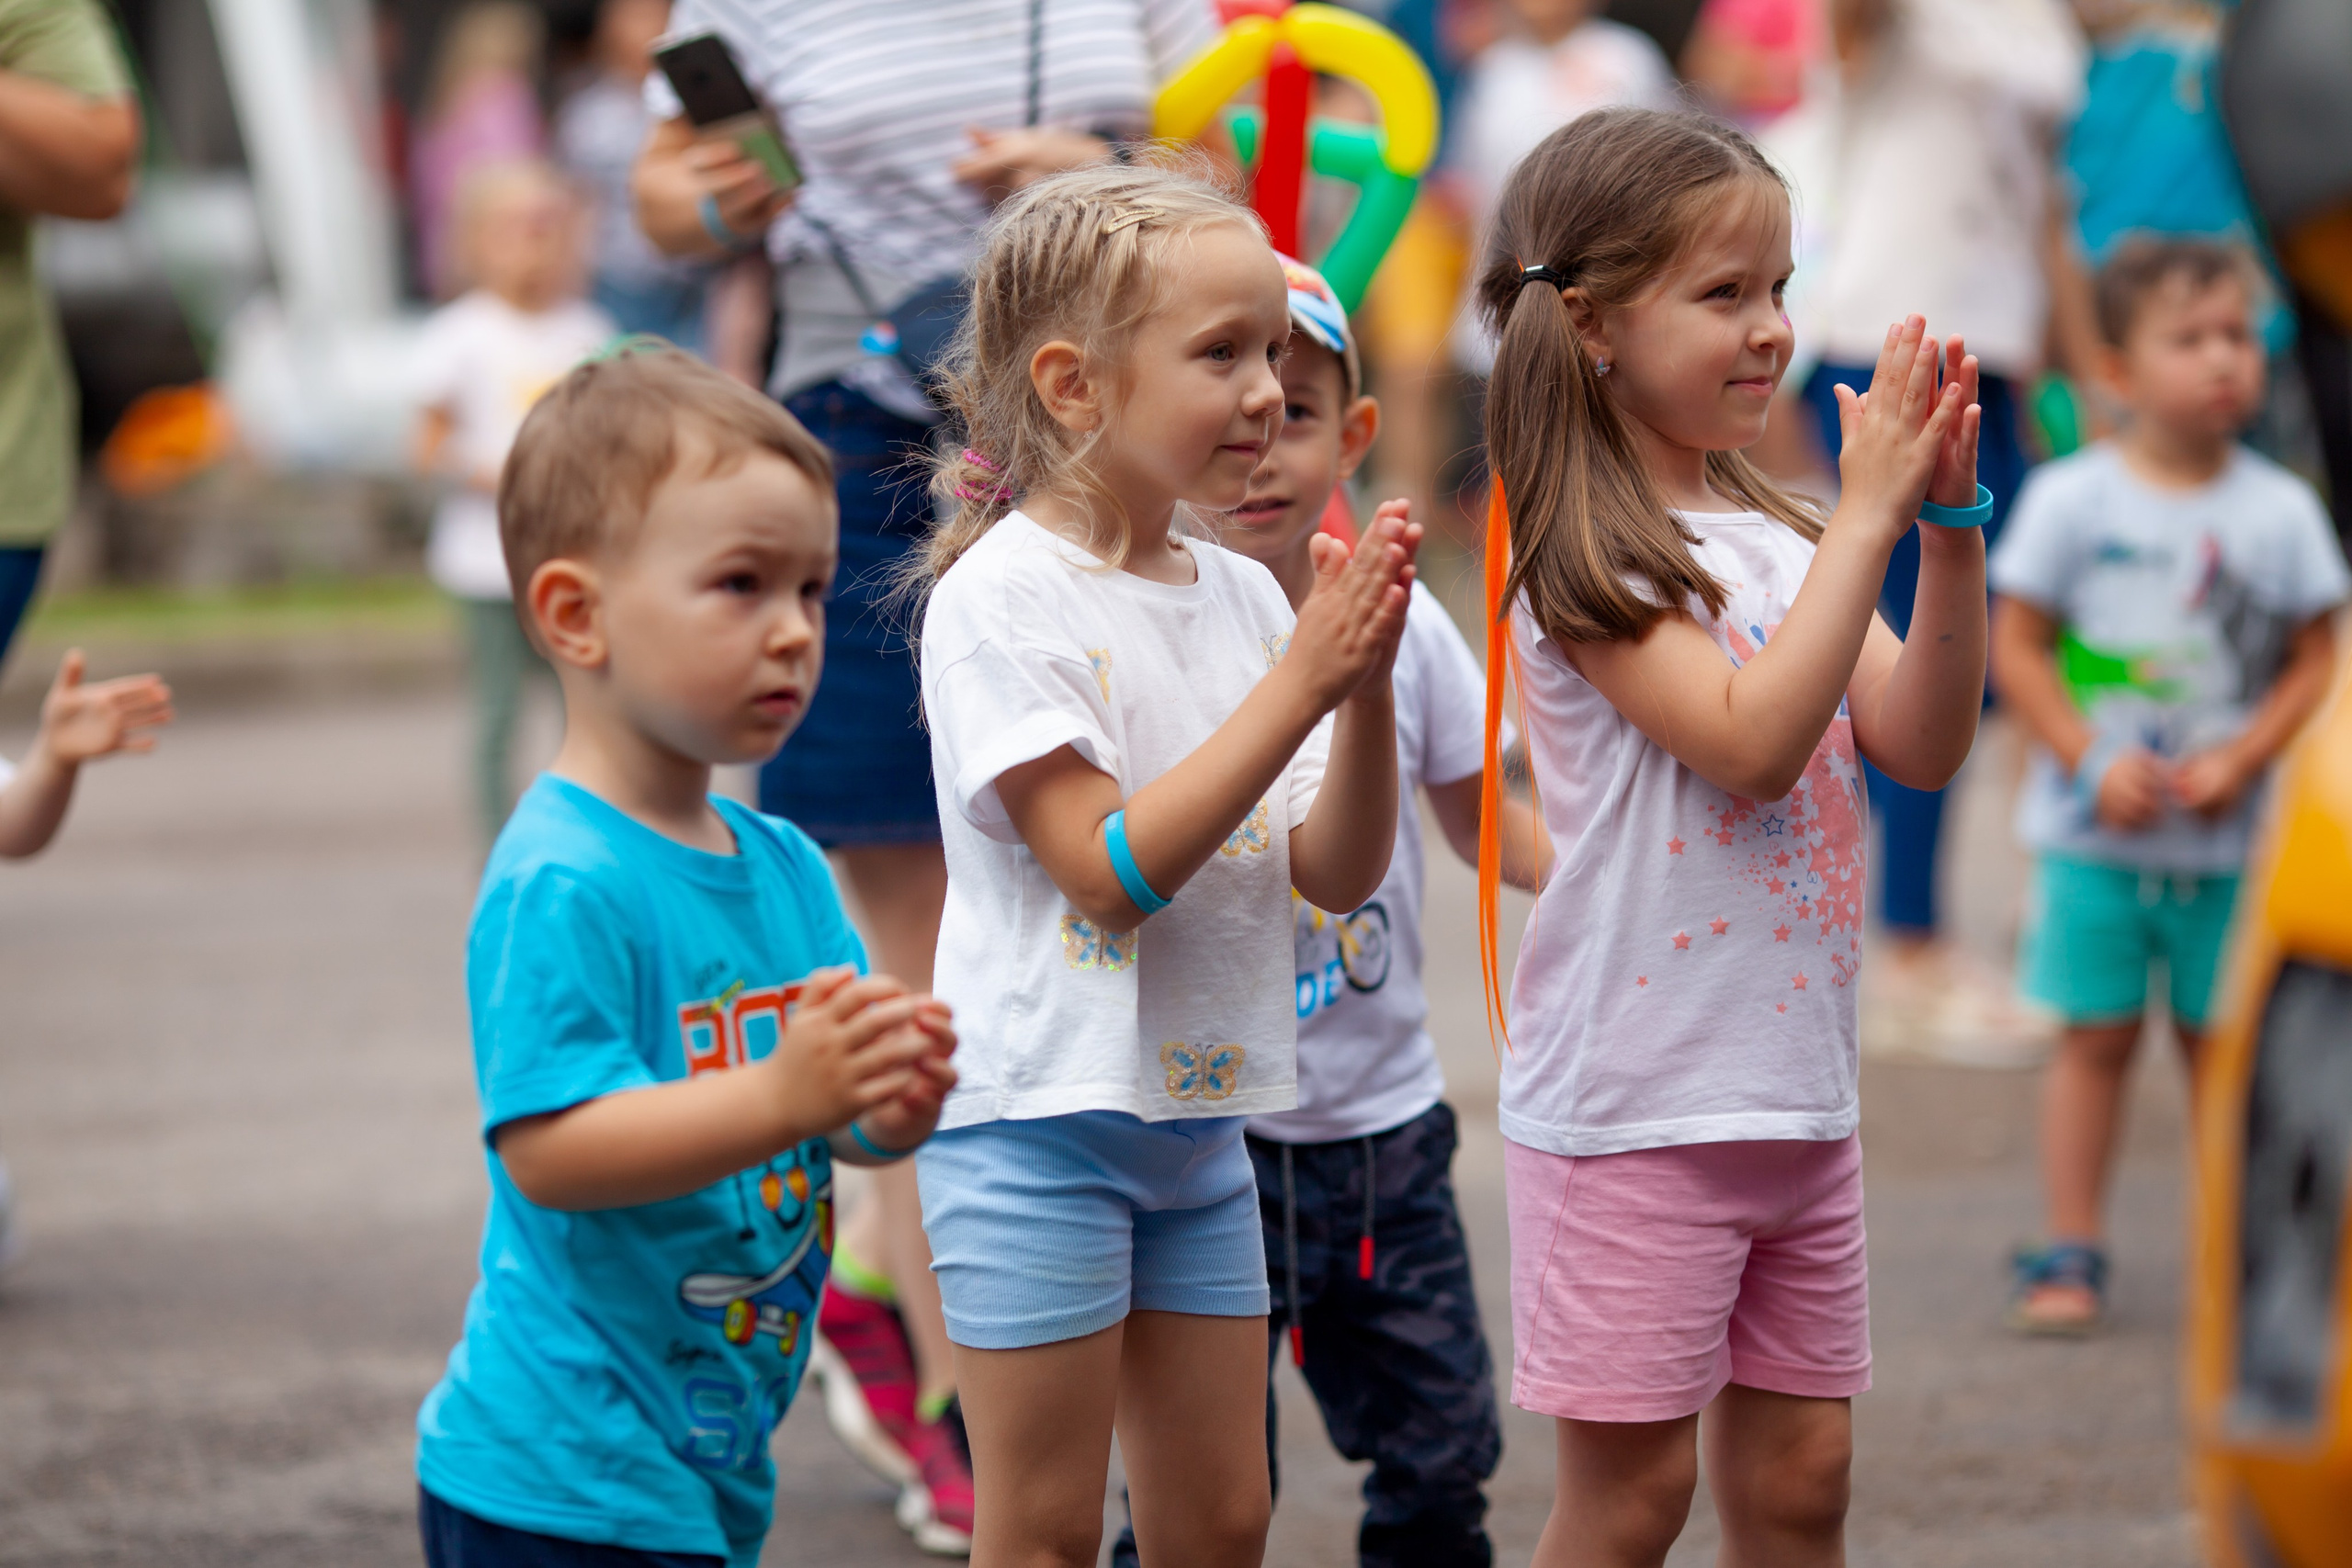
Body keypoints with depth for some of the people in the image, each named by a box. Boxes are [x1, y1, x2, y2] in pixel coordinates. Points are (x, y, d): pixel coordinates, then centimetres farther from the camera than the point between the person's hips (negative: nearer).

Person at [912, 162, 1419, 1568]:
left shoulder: (1244, 596, 6)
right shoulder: (1002, 594, -14)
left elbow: (1336, 874, 5)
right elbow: (1110, 868, -21)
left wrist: (1368, 685, -12)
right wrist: (1303, 680, -22)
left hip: (1201, 1122, 7)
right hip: (1039, 1119, -7)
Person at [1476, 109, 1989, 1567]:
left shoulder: (1779, 538, 9)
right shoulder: (1588, 558, -12)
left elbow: (1922, 745, 3)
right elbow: (1750, 738, -23)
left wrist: (1951, 524, -8)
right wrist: (1868, 513, -20)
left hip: (1798, 1088, 7)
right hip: (1636, 1099, -7)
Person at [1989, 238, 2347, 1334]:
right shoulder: (2072, 500, -5)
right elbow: (2018, 645, -2)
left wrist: (2242, 758, -11)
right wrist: (2092, 760, -12)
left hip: (2228, 835, 1)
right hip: (2094, 832, -1)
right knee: (2096, 1034, 2)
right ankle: (2071, 1252, 9)